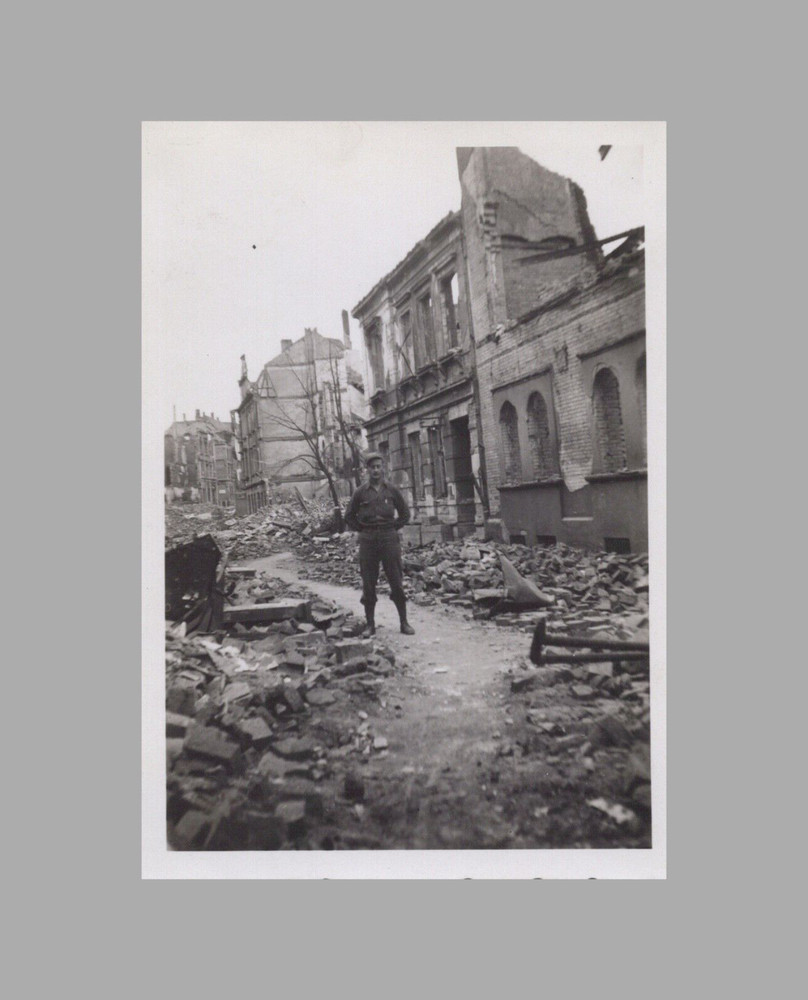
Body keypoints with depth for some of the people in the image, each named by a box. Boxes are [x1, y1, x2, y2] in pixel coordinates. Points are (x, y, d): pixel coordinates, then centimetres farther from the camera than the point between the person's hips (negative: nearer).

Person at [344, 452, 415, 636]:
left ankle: (404, 622, 10)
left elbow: (405, 513, 13)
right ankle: (370, 624, 14)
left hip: (389, 538, 0)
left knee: (397, 582, 1)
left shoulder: (391, 490, 4)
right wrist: (361, 530, 3)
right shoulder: (361, 492, 3)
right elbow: (349, 516, 11)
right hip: (368, 541, 0)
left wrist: (394, 528, 4)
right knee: (368, 584, 4)